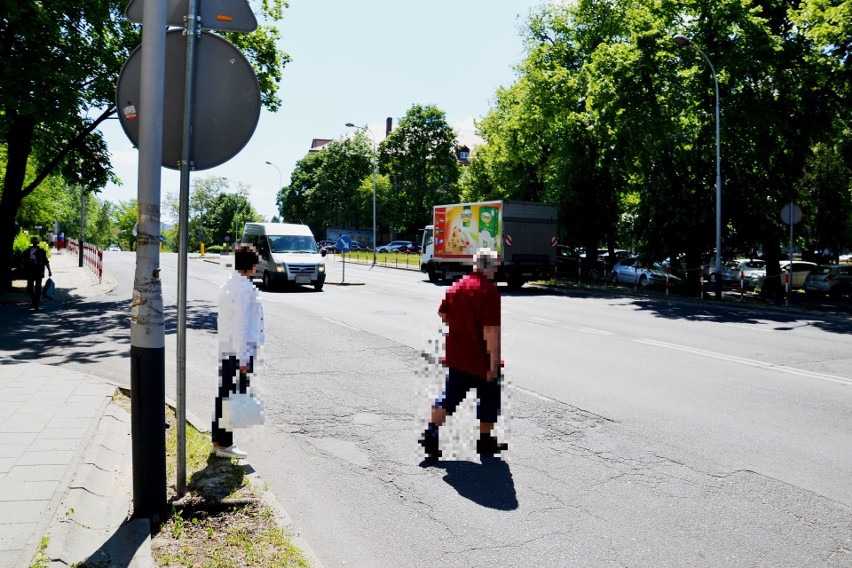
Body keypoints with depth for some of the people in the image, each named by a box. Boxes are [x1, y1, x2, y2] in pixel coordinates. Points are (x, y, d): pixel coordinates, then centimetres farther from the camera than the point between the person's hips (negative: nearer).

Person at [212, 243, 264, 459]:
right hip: (239, 352, -9)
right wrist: (243, 358, -18)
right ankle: (224, 444, 8)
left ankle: (218, 440, 26)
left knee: (223, 394, 16)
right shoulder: (245, 288, -17)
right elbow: (240, 325, -20)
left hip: (226, 350, 9)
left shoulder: (228, 284, 12)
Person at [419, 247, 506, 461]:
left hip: (456, 355, 6)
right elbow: (491, 329, -22)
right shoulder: (489, 290, -17)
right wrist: (494, 360, -20)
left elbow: (443, 314, 16)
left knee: (450, 396, 14)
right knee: (489, 399, 12)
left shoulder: (456, 287, 6)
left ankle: (431, 432, 6)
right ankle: (485, 441, 22)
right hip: (481, 358, -6)